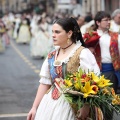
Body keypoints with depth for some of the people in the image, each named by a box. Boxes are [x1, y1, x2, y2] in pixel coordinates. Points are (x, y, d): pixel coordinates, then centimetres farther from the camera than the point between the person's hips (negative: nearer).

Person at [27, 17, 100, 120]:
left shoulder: (83, 54, -11)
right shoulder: (51, 56, 9)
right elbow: (45, 83, 12)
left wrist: (86, 107, -26)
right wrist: (34, 107, 9)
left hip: (72, 105, -6)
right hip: (49, 104, 6)